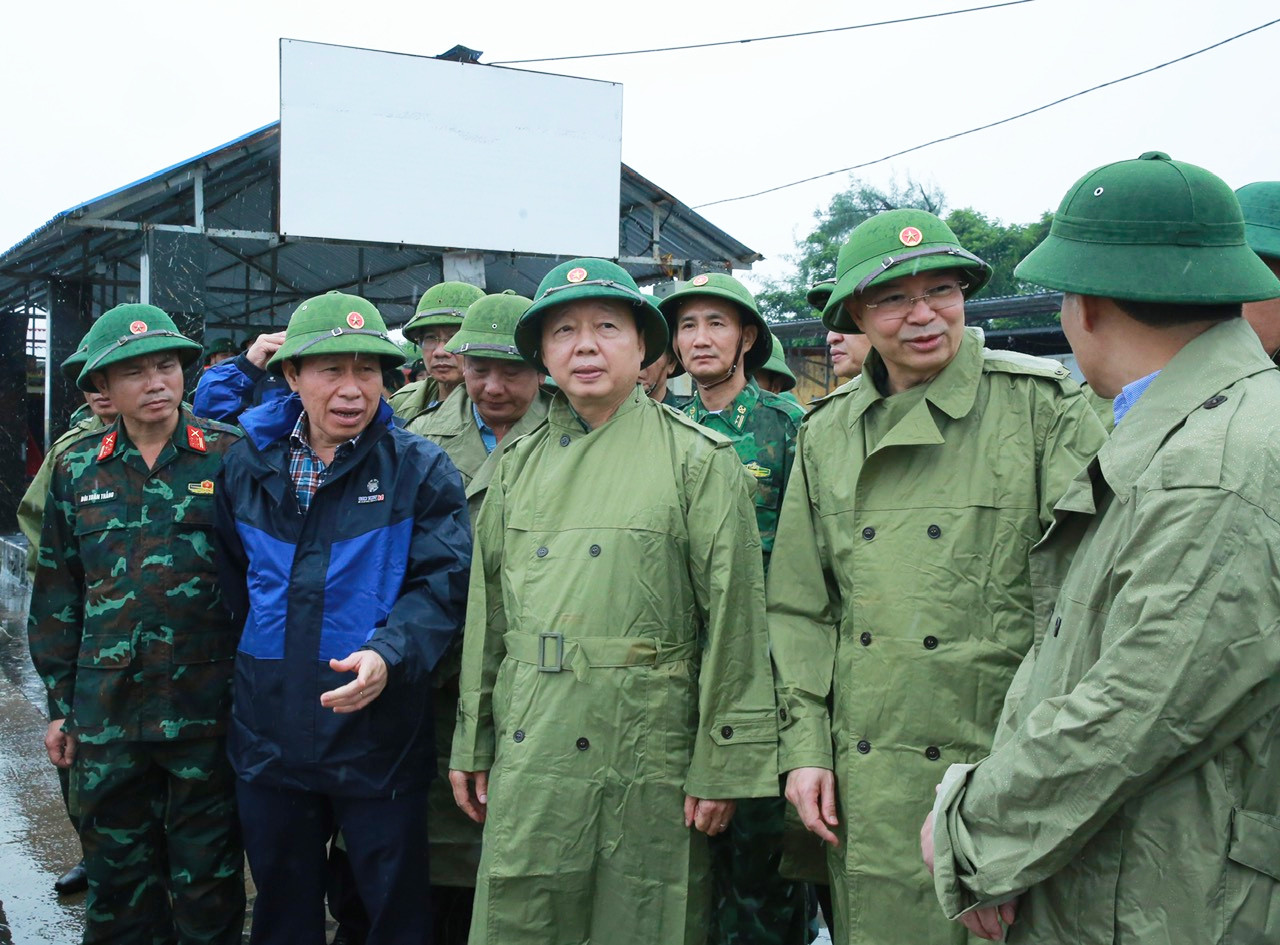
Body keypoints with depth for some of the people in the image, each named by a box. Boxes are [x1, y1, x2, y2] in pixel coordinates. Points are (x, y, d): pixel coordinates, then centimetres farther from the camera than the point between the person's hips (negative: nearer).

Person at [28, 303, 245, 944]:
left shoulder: (229, 454, -4)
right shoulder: (77, 468, 6)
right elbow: (56, 596, 11)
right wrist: (61, 705, 10)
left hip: (206, 704, -3)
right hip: (106, 713, 3)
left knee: (207, 876, 10)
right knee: (117, 878, 14)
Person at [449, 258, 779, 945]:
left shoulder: (699, 459, -3)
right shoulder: (519, 463, 11)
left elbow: (733, 614, -7)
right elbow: (487, 611, 14)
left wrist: (724, 764, -9)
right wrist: (471, 745, 13)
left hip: (648, 757, -4)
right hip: (528, 757, 4)